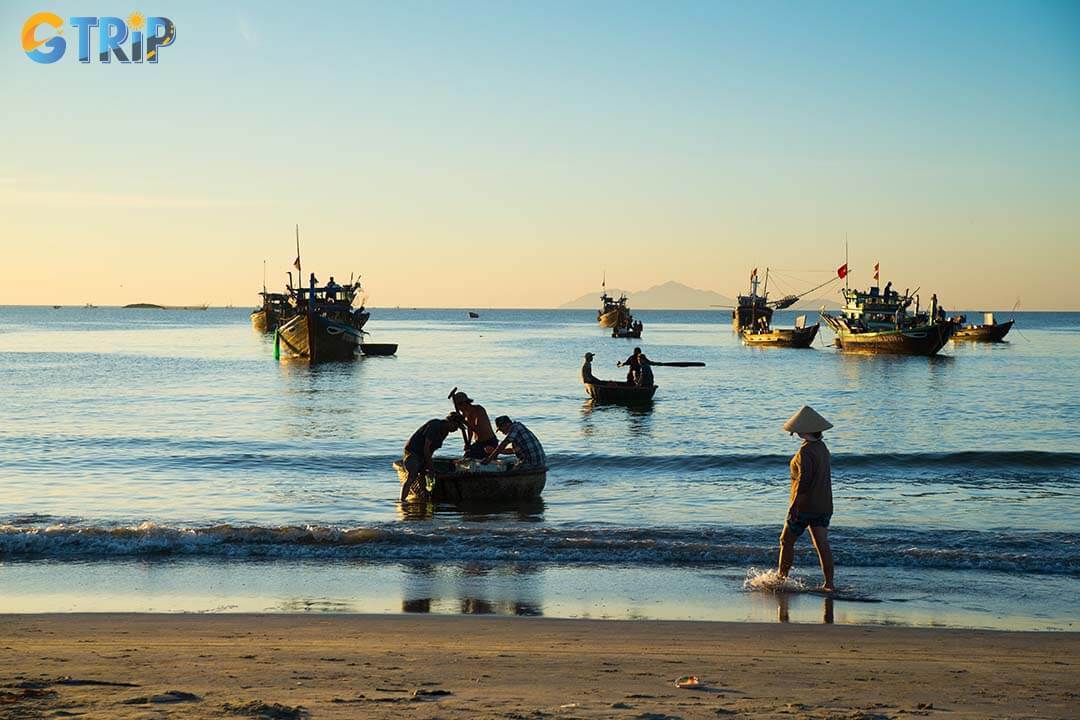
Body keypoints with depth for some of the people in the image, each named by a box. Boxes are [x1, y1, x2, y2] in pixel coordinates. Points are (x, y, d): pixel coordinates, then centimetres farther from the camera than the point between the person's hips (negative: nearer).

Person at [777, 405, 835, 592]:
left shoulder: (805, 451, -18)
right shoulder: (822, 447, 8)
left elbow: (804, 479, -26)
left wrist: (794, 504, -25)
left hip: (805, 505, -7)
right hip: (824, 505, 7)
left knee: (787, 541, 9)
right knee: (823, 545, 4)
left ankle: (782, 578, 17)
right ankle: (829, 583, -1)